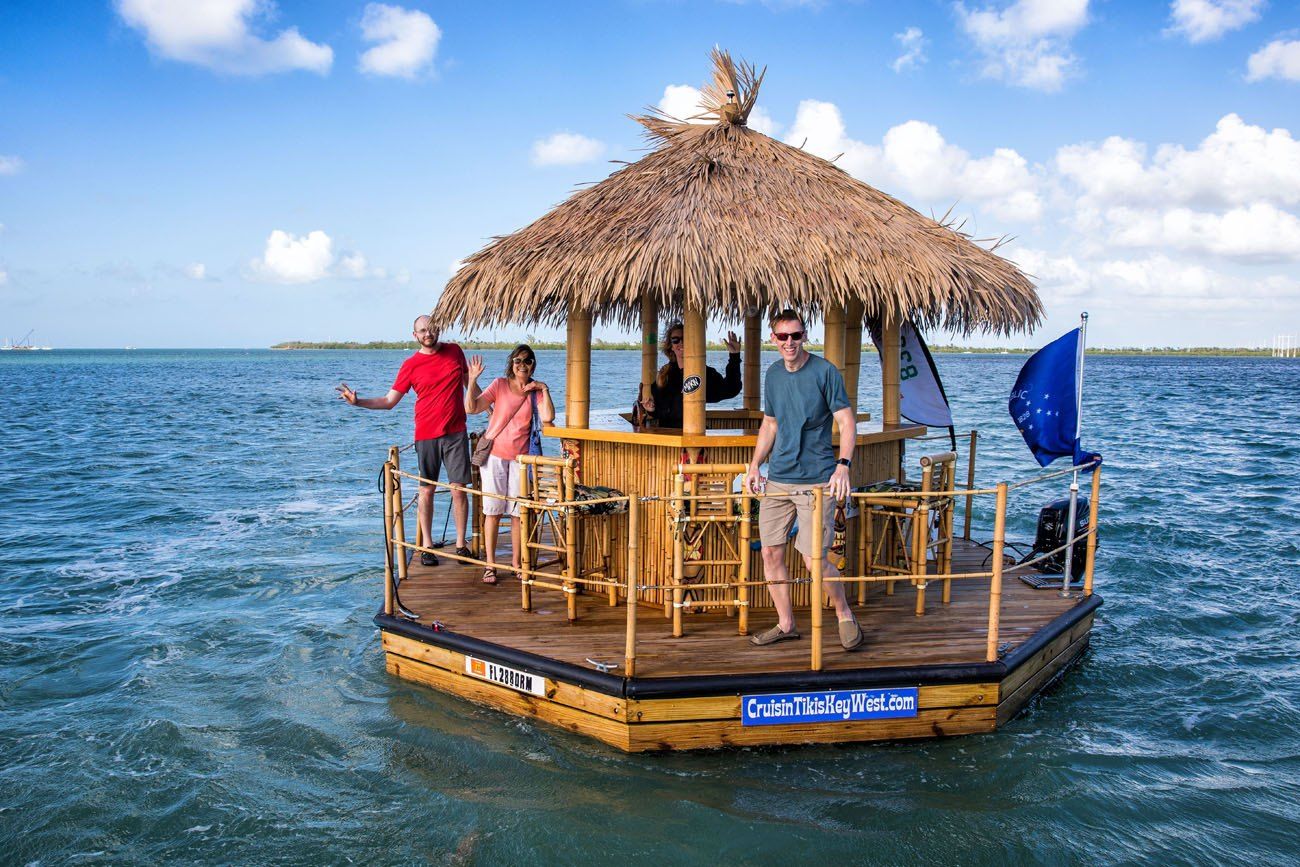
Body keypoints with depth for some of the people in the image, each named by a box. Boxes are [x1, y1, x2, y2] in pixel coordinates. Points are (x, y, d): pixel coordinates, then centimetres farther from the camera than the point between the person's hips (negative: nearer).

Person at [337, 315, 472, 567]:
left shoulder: (454, 351, 6)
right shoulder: (411, 365, -1)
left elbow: (467, 381, 23)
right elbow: (389, 401, 1)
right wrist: (358, 402, -12)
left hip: (456, 433, 1)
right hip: (426, 435, -1)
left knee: (459, 490, -1)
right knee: (426, 491, 5)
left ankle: (461, 544, 11)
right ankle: (427, 546, 16)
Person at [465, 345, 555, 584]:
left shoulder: (536, 391, 5)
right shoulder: (499, 385, -1)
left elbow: (547, 418, -10)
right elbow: (471, 408, -9)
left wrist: (544, 390, -11)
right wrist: (472, 380, -19)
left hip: (520, 457, 2)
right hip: (494, 454, -2)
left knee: (518, 512, 4)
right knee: (493, 511, 0)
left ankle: (516, 563, 16)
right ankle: (490, 565, 7)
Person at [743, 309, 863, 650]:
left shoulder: (825, 371, -6)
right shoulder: (773, 374, 11)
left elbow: (847, 422, -8)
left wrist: (843, 465, -21)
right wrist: (754, 465, 11)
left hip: (816, 479, -6)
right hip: (777, 478, 6)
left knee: (814, 557, -10)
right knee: (771, 552, 5)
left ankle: (845, 615, 15)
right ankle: (785, 624, 21)